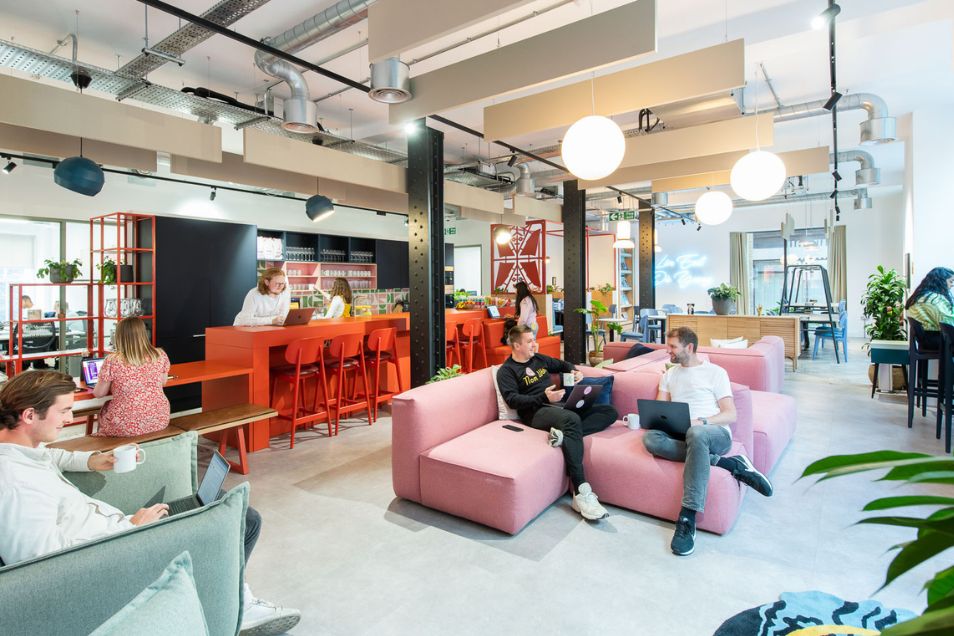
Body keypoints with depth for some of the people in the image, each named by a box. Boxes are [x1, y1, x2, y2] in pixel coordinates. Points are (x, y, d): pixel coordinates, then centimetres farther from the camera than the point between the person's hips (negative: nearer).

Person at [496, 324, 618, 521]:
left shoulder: (538, 358, 21)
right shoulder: (506, 370, 1)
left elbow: (562, 364, 36)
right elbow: (512, 400, -12)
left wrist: (573, 370, 13)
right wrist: (543, 397, -23)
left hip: (559, 405, 8)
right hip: (536, 412, -8)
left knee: (609, 411, -6)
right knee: (572, 419, -39)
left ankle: (565, 434, -31)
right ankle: (581, 493, -43)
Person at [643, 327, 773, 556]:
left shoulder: (715, 372, 8)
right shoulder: (669, 375, 23)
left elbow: (731, 415, 1)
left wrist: (702, 421, -18)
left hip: (715, 433, -4)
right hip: (680, 433, 4)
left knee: (696, 432, -42)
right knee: (650, 438, -31)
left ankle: (687, 519, -41)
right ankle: (730, 464, -23)